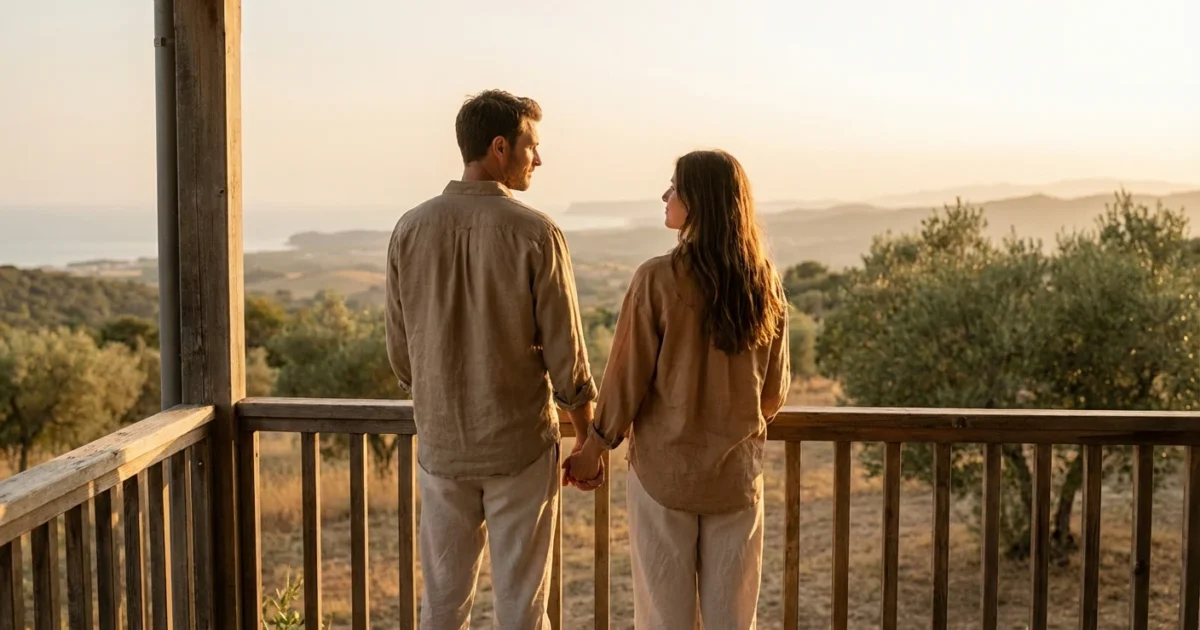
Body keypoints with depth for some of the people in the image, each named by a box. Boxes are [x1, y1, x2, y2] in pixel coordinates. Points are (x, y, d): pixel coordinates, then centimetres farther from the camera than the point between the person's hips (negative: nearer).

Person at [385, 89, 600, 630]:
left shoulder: (411, 229, -3)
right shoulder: (535, 233, -13)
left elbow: (399, 351, 3)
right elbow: (566, 357, -10)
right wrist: (589, 442, 3)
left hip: (441, 447, 3)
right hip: (520, 445, -3)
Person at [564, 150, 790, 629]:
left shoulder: (658, 279, -16)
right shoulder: (765, 283, -3)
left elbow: (627, 377, -9)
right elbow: (775, 392, 6)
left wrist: (594, 449, 5)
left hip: (665, 469, -3)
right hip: (736, 472, 4)